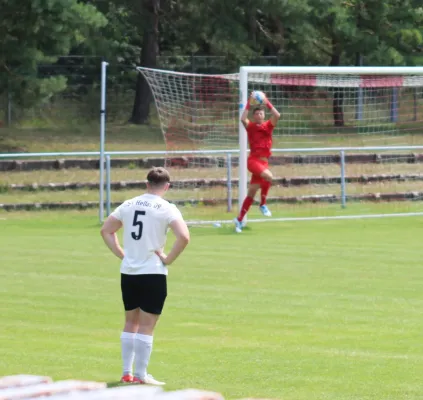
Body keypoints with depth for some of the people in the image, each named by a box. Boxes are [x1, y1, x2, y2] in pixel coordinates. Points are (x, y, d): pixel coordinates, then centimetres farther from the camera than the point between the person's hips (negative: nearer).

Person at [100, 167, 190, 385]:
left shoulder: (129, 205, 7)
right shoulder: (166, 209, -9)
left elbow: (106, 230, 14)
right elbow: (184, 237, -21)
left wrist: (121, 254, 11)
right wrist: (168, 259, -10)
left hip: (128, 272, 5)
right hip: (153, 273, -5)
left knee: (131, 322, 16)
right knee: (146, 326, 0)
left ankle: (127, 372, 17)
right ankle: (141, 375, 1)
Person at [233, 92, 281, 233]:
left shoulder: (268, 126, 9)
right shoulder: (250, 126, 2)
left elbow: (277, 115, -7)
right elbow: (243, 119, -19)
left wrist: (267, 103, -5)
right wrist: (248, 104, -16)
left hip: (264, 162, 4)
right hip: (253, 160, -4)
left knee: (251, 194, 7)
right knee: (268, 176, -32)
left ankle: (239, 220, 16)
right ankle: (263, 204, -16)